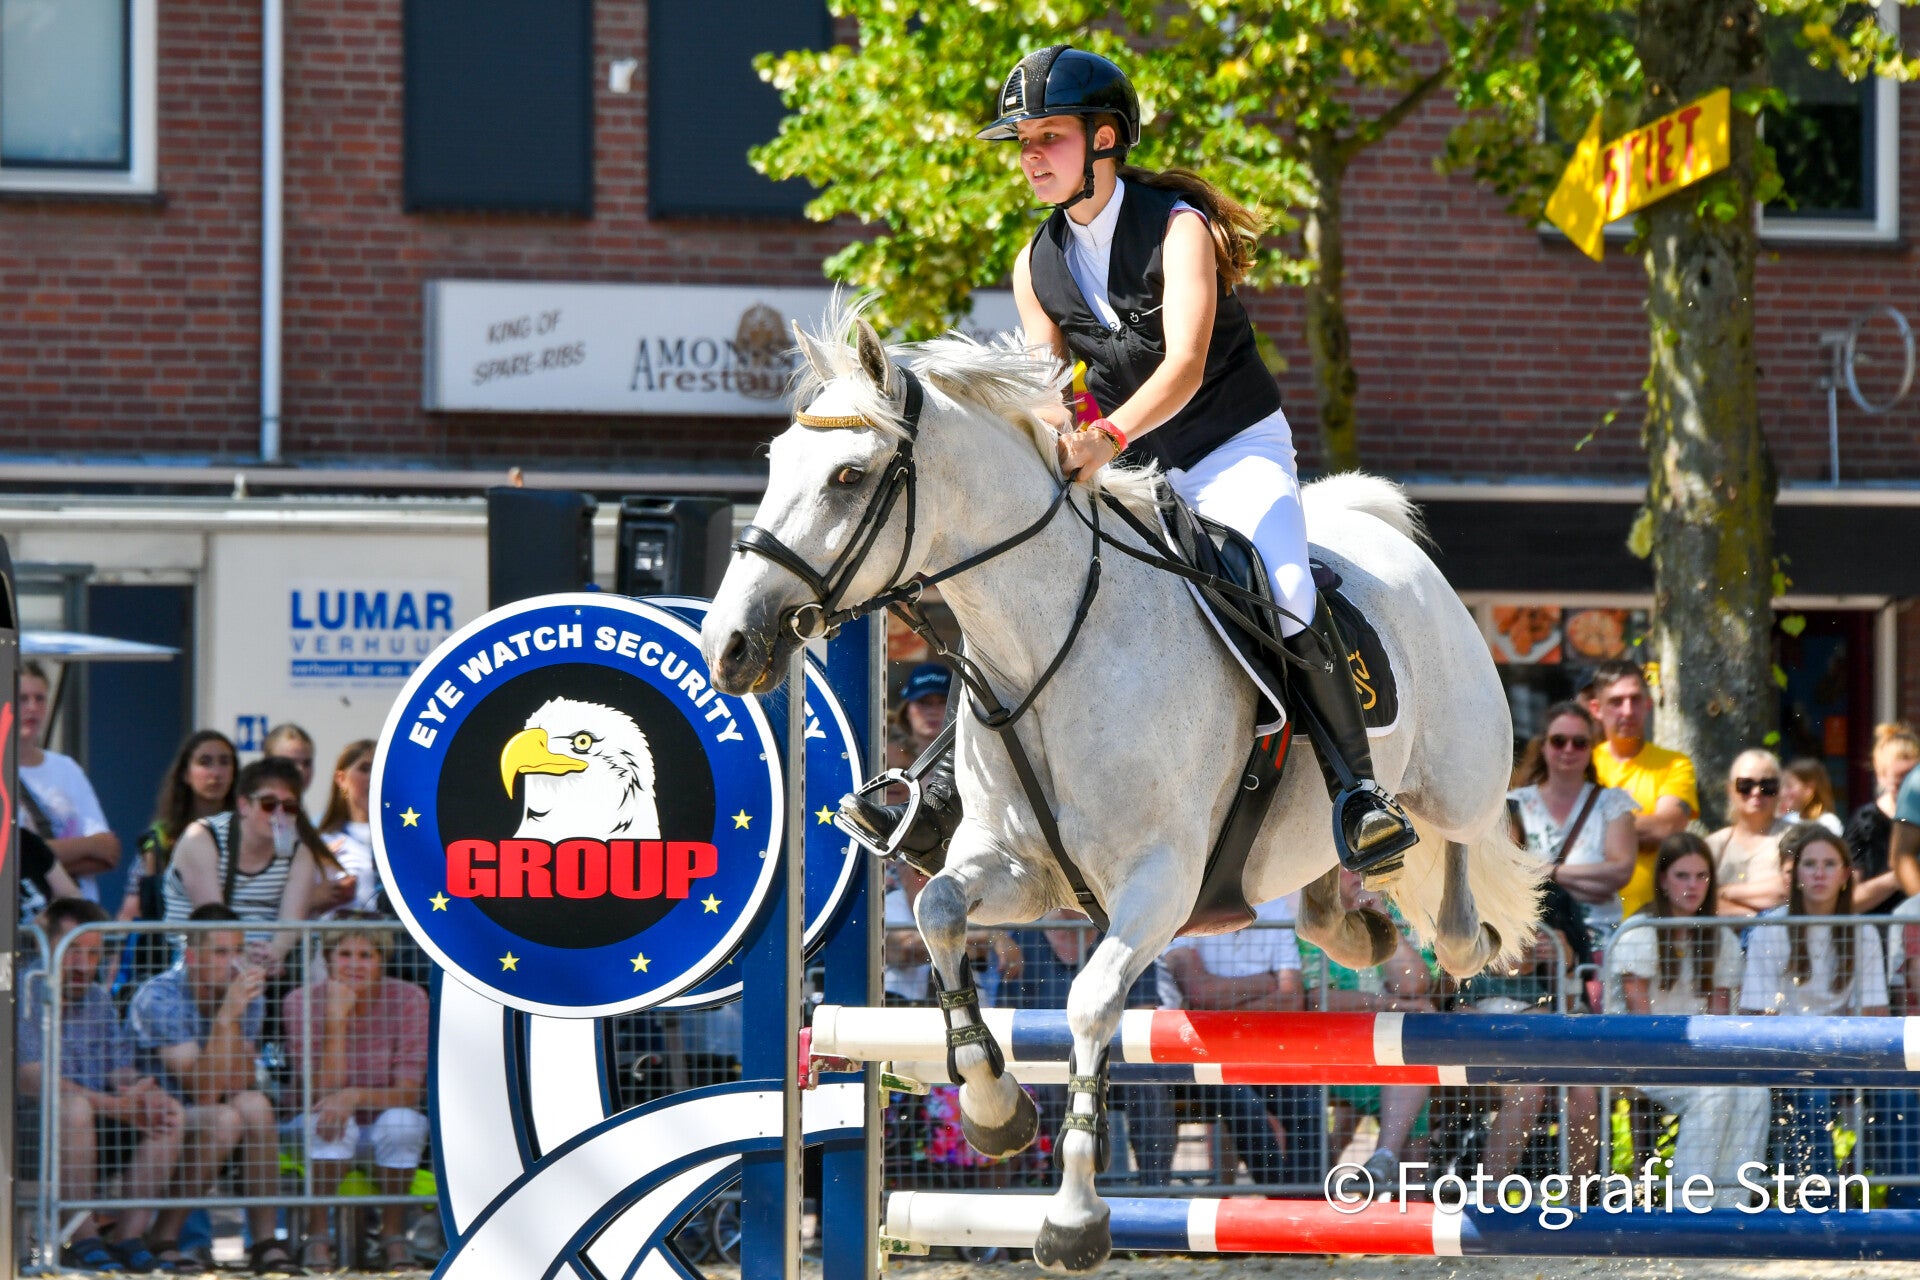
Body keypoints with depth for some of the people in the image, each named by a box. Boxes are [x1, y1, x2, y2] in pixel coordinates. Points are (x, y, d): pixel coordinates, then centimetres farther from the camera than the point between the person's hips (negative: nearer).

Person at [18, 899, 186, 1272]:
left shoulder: (99, 1000, 14)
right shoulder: (25, 994, -10)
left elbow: (122, 1074, 10)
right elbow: (32, 1079, -21)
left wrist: (148, 1096, -16)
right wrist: (115, 1107, -29)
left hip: (94, 1132, 7)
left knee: (168, 1114, -12)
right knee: (74, 1107, -36)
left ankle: (130, 1238, -16)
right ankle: (81, 1240, -29)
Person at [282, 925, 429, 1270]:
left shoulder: (407, 999, -13)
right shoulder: (304, 1002, -13)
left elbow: (408, 1093, -19)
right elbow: (325, 1090, -21)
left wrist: (356, 1096, -38)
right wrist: (336, 1020, -31)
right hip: (329, 1137, -1)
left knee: (401, 1122, -33)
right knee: (330, 1121, -34)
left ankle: (393, 1234, -14)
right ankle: (316, 1238, -22)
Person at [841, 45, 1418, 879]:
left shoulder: (1177, 227, -15)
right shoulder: (1036, 267, 3)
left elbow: (1185, 366, -28)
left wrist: (1107, 436, -45)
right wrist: (1056, 452, -19)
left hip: (1236, 451, -6)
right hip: (1132, 478, 6)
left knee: (1284, 597, -31)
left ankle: (1356, 788, -26)